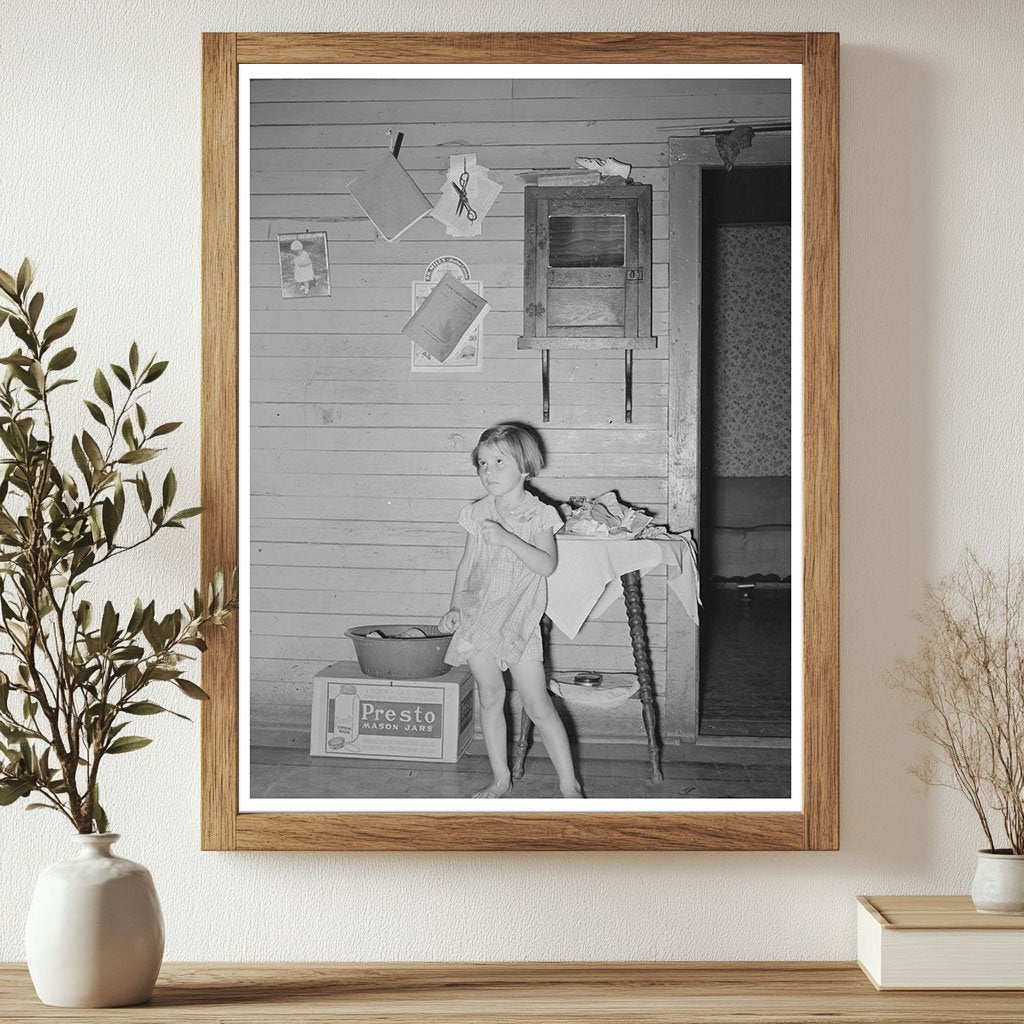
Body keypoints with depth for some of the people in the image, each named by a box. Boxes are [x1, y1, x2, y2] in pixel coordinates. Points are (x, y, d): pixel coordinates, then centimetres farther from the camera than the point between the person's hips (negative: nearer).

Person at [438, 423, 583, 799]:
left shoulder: (538, 514, -4)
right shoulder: (478, 514, 8)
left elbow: (547, 564, -15)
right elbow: (466, 565, 14)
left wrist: (506, 538, -22)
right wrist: (455, 607, 5)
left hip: (520, 621, -4)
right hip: (478, 619, 4)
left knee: (538, 704, -7)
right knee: (490, 697, 8)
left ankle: (569, 784, -2)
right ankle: (500, 778, 20)